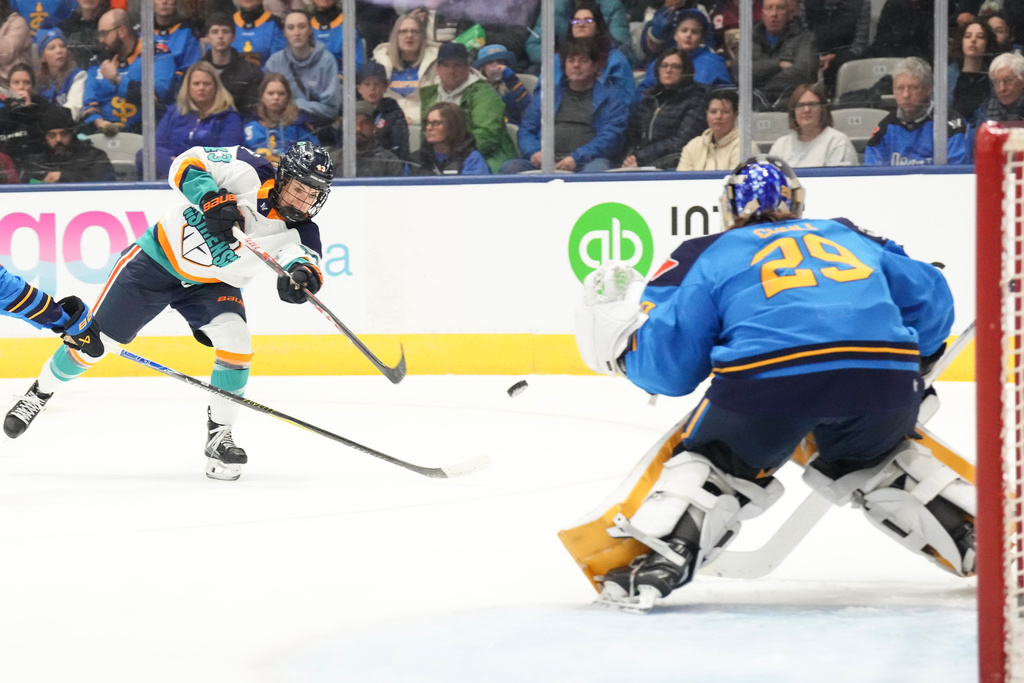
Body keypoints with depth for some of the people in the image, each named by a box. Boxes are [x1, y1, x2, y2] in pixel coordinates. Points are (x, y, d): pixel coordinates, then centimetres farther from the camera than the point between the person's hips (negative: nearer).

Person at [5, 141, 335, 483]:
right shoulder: (250, 173, -23)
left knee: (235, 341, -22)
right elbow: (187, 165, -23)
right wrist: (210, 197, -41)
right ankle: (41, 392, 28)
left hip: (211, 284, 2)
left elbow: (305, 254, -35)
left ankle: (219, 435, -6)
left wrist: (303, 271, -58)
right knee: (94, 339, 3)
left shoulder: (297, 230, -17)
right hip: (157, 259, -2)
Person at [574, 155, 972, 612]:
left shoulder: (709, 256, 23)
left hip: (769, 380, -3)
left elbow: (668, 360, 14)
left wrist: (622, 350, 34)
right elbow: (930, 296, 32)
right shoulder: (852, 238, 34)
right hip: (885, 381, 3)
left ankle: (658, 562, 2)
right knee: (875, 459, 34)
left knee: (707, 459, 22)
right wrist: (914, 365, 48)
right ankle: (973, 537, 24)